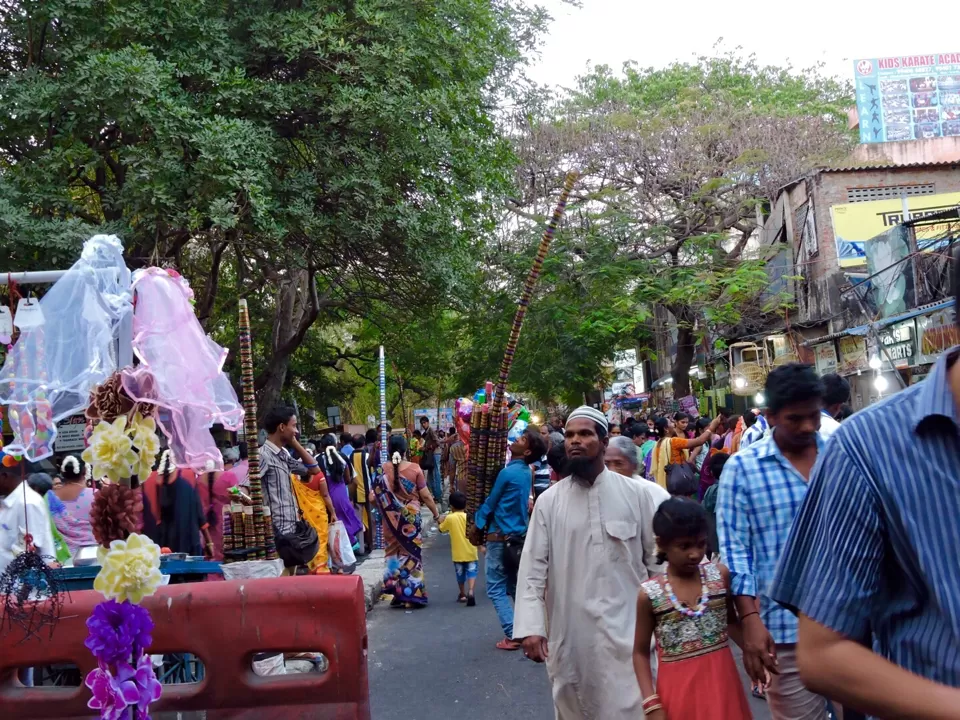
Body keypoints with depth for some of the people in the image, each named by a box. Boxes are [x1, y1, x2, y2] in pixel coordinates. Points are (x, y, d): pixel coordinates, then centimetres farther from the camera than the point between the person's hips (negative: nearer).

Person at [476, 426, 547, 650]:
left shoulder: (507, 473, -18)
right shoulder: (526, 472, 6)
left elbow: (490, 503, -9)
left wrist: (477, 525, 5)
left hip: (500, 538, -8)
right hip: (519, 535, 8)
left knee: (496, 589, -1)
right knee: (515, 587, 17)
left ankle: (512, 635, -5)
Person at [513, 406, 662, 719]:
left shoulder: (634, 493, -1)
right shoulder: (549, 501, 0)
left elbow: (655, 558, 4)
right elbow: (532, 568, -2)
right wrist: (530, 627, -11)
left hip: (625, 628, -1)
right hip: (569, 632, 1)